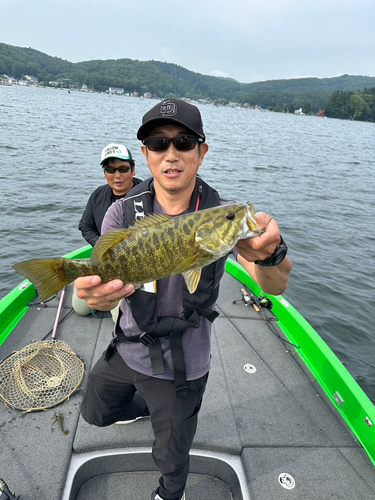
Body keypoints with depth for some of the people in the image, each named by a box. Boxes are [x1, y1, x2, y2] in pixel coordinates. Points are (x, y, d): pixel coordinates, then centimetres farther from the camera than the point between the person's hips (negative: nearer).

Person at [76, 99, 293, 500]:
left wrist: (270, 254, -55)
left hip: (180, 366, -2)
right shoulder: (124, 212, -15)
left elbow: (274, 286, -31)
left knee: (171, 457, 21)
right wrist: (96, 293, -48)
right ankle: (143, 407, 61)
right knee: (95, 413, 29)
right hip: (126, 351, 3)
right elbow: (108, 287, -23)